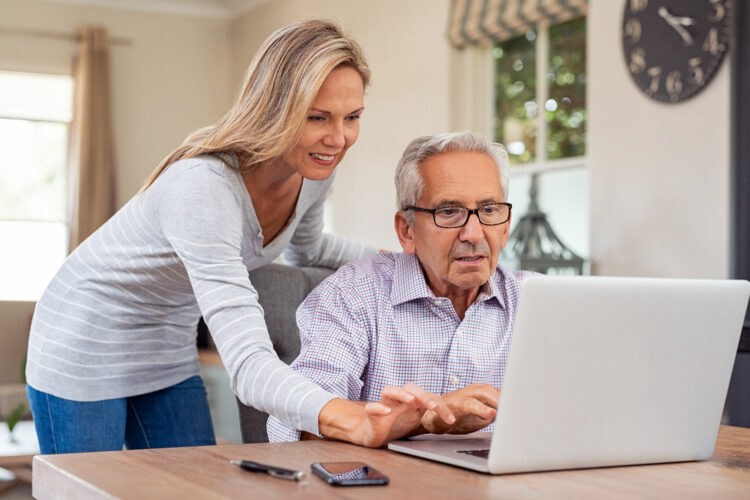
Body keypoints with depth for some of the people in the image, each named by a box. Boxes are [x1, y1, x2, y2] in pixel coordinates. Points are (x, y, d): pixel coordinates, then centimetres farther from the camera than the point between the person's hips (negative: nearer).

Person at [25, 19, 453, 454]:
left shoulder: (314, 172, -11)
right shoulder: (201, 186, -37)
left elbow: (305, 247, 16)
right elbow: (248, 362, -45)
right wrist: (355, 423, -61)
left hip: (170, 356, 7)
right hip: (87, 349, -7)